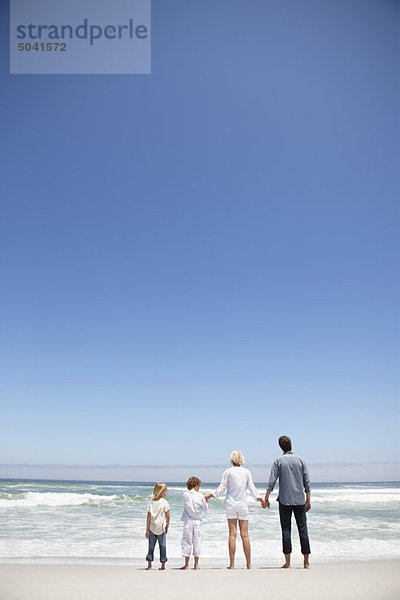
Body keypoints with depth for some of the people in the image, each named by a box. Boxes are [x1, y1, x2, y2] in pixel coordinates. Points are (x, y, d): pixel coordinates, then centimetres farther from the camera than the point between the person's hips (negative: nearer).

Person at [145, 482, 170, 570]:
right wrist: (167, 527, 7)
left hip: (152, 528, 3)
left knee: (151, 546, 11)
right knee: (162, 546, 9)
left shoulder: (151, 502, 0)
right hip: (161, 528, -3)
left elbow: (148, 517, -1)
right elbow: (167, 517, -7)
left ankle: (149, 565, 11)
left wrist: (147, 529, 2)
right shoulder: (164, 502, -10)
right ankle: (163, 565, 14)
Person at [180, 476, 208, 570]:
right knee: (197, 541, 10)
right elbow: (205, 508, 5)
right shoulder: (201, 496, -5)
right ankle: (196, 565, 15)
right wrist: (204, 499, 21)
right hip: (198, 521, 0)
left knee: (187, 541, 7)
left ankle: (186, 565, 9)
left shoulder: (185, 494, -4)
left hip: (188, 521, 0)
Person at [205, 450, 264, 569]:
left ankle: (232, 564, 2)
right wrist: (258, 498, 25)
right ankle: (249, 564, 8)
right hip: (243, 505, 2)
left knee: (232, 534, 1)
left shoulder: (228, 472, -3)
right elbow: (251, 488, 8)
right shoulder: (247, 472, 3)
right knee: (245, 535, 5)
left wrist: (210, 495, 10)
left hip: (231, 504, -1)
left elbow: (221, 489, -3)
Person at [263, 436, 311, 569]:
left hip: (285, 500, -2)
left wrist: (266, 499, 1)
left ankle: (288, 562, 4)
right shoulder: (300, 460, 4)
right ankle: (306, 562, 11)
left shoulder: (278, 461, -2)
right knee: (303, 529, 8)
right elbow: (307, 482, 4)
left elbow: (271, 481, -6)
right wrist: (308, 500, 10)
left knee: (286, 530, 3)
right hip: (300, 500, 2)